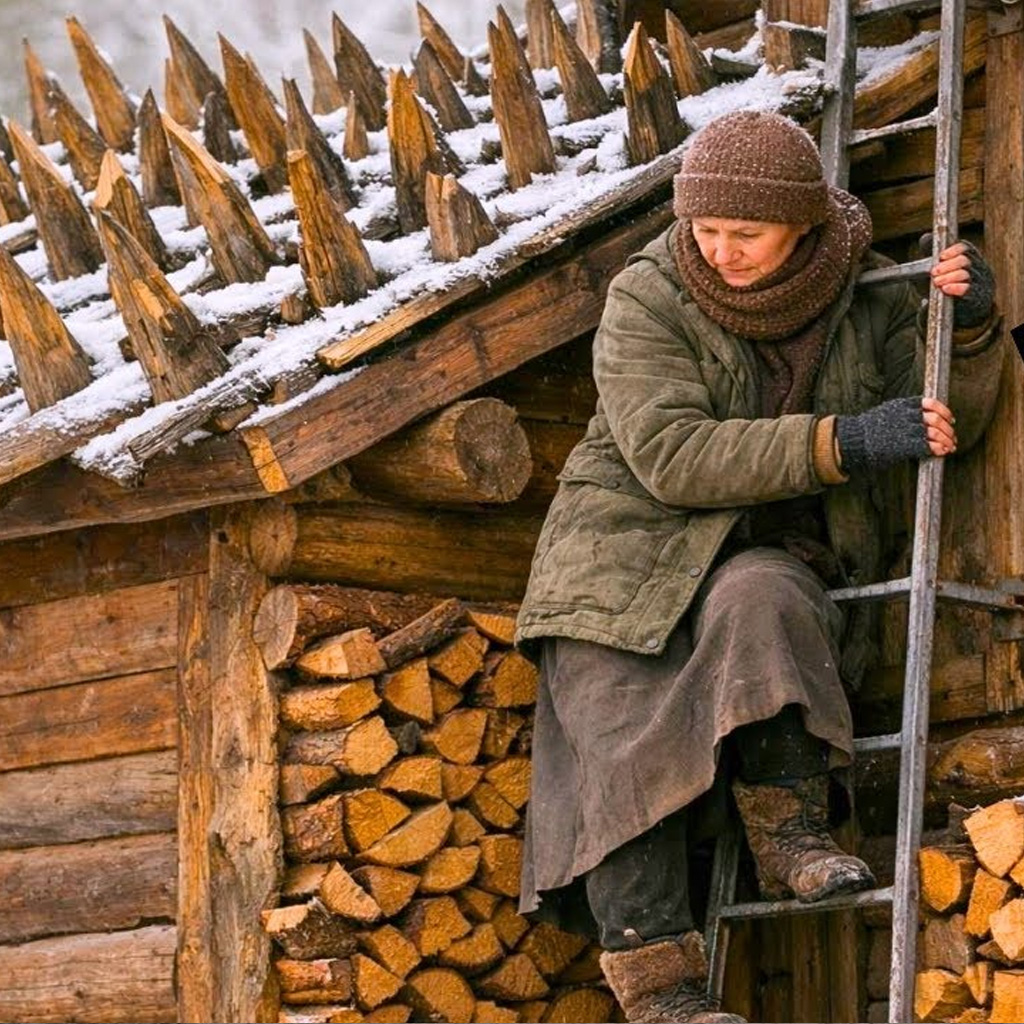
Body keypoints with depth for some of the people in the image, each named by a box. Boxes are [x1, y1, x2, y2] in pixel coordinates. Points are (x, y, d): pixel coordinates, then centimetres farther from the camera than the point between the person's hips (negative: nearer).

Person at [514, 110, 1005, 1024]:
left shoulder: (864, 296, 2)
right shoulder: (648, 299, -8)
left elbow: (948, 425, 7)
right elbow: (669, 455, -21)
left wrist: (971, 331, -16)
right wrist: (840, 442, -28)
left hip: (775, 556, 1)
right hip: (637, 555, -1)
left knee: (757, 598, -36)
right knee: (623, 750, -20)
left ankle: (790, 837, -26)